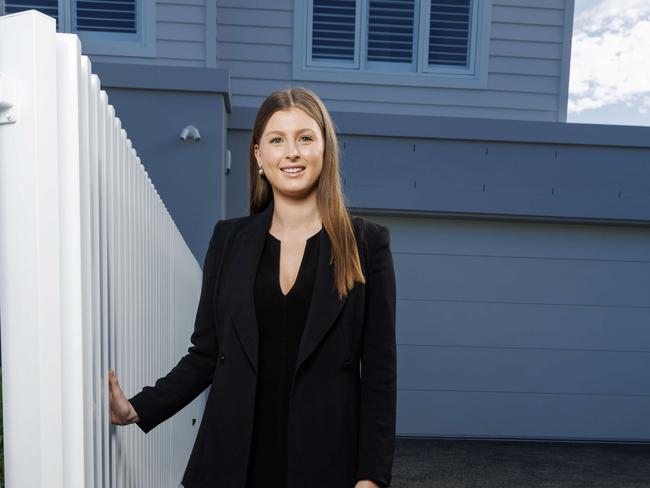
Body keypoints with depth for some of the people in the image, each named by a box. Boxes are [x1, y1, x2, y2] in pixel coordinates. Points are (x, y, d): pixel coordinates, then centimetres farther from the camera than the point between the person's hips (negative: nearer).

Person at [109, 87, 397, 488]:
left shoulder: (367, 242, -5)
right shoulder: (229, 238, 2)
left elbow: (379, 367, -5)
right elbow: (206, 353, 5)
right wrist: (138, 409, -7)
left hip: (325, 455, -1)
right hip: (236, 455, 2)